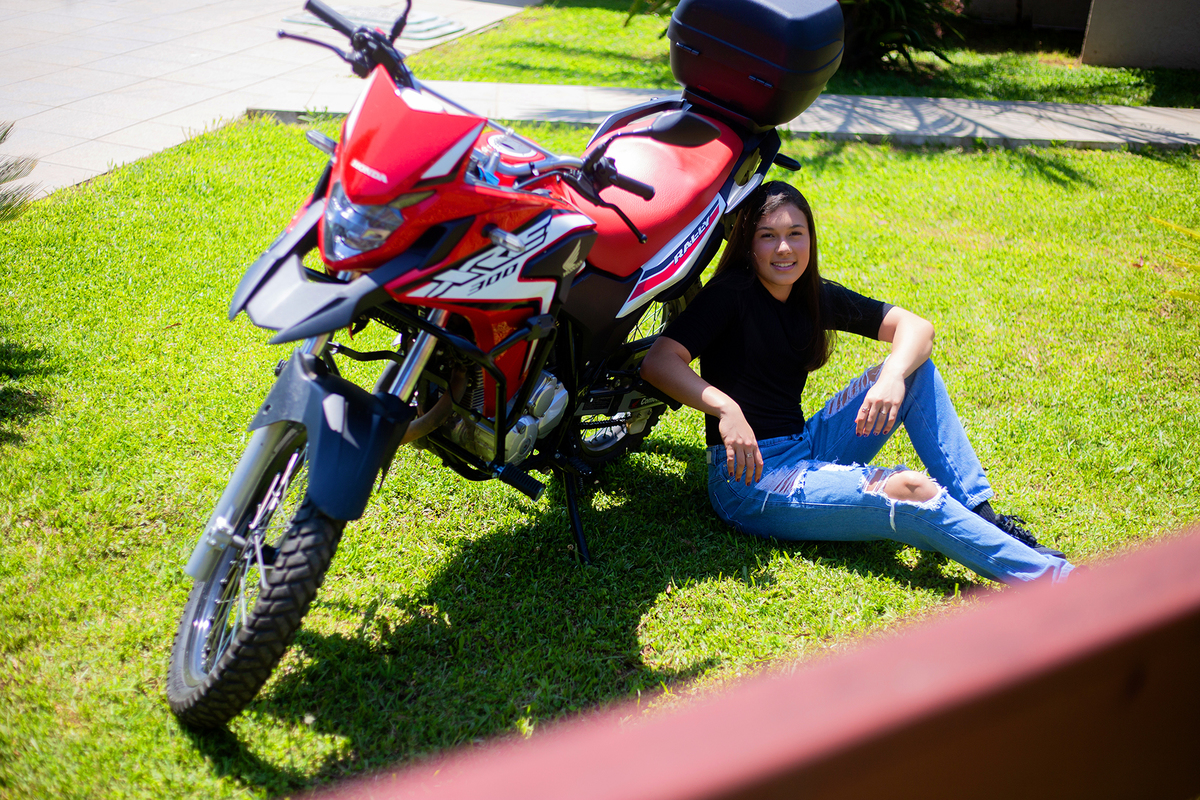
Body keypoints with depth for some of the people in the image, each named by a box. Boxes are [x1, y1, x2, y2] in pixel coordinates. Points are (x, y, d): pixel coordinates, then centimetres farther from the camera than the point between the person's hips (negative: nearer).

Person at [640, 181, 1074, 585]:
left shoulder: (814, 295, 7)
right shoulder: (732, 293, -11)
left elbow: (916, 326, 3)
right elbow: (658, 361, -24)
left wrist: (892, 376, -19)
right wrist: (724, 407, -39)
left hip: (806, 449, 8)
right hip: (750, 477, -7)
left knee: (917, 369, -3)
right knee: (912, 494, -26)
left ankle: (981, 514, -7)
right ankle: (1045, 575, -17)